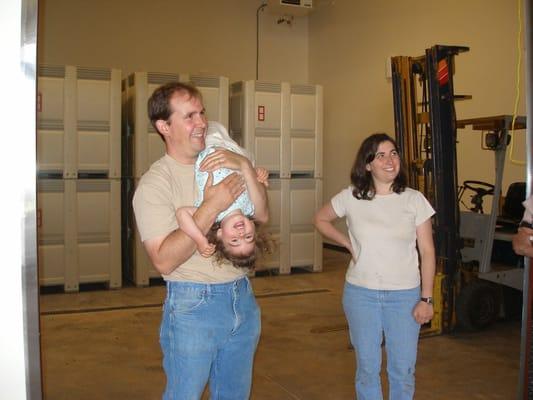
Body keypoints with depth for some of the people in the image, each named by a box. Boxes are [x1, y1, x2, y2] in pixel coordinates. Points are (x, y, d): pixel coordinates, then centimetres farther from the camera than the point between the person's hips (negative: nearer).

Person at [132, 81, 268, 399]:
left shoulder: (224, 164, 6)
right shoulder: (154, 184, -12)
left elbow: (262, 215, 1)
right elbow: (165, 260, -20)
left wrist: (246, 166, -12)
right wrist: (212, 206, -25)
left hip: (242, 297, 6)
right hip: (193, 305, -6)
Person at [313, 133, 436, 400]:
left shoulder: (414, 200, -4)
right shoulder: (351, 198, -4)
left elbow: (427, 251, -2)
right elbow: (321, 220, 13)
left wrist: (426, 298, -6)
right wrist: (348, 243, 0)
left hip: (404, 295, 0)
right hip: (361, 294, 1)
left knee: (403, 370, 8)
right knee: (367, 368, 13)